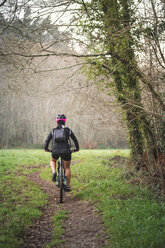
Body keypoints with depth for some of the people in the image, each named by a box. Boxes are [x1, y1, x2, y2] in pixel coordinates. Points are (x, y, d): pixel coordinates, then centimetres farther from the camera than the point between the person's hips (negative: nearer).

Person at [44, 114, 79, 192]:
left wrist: (46, 148, 38)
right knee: (67, 168, 16)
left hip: (55, 151, 1)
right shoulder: (68, 130, 9)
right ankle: (68, 186, 16)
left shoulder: (53, 131, 12)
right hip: (66, 151, -1)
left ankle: (54, 172, 5)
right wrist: (77, 148, 32)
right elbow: (75, 140, 16)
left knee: (52, 161, 33)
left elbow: (47, 140, 20)